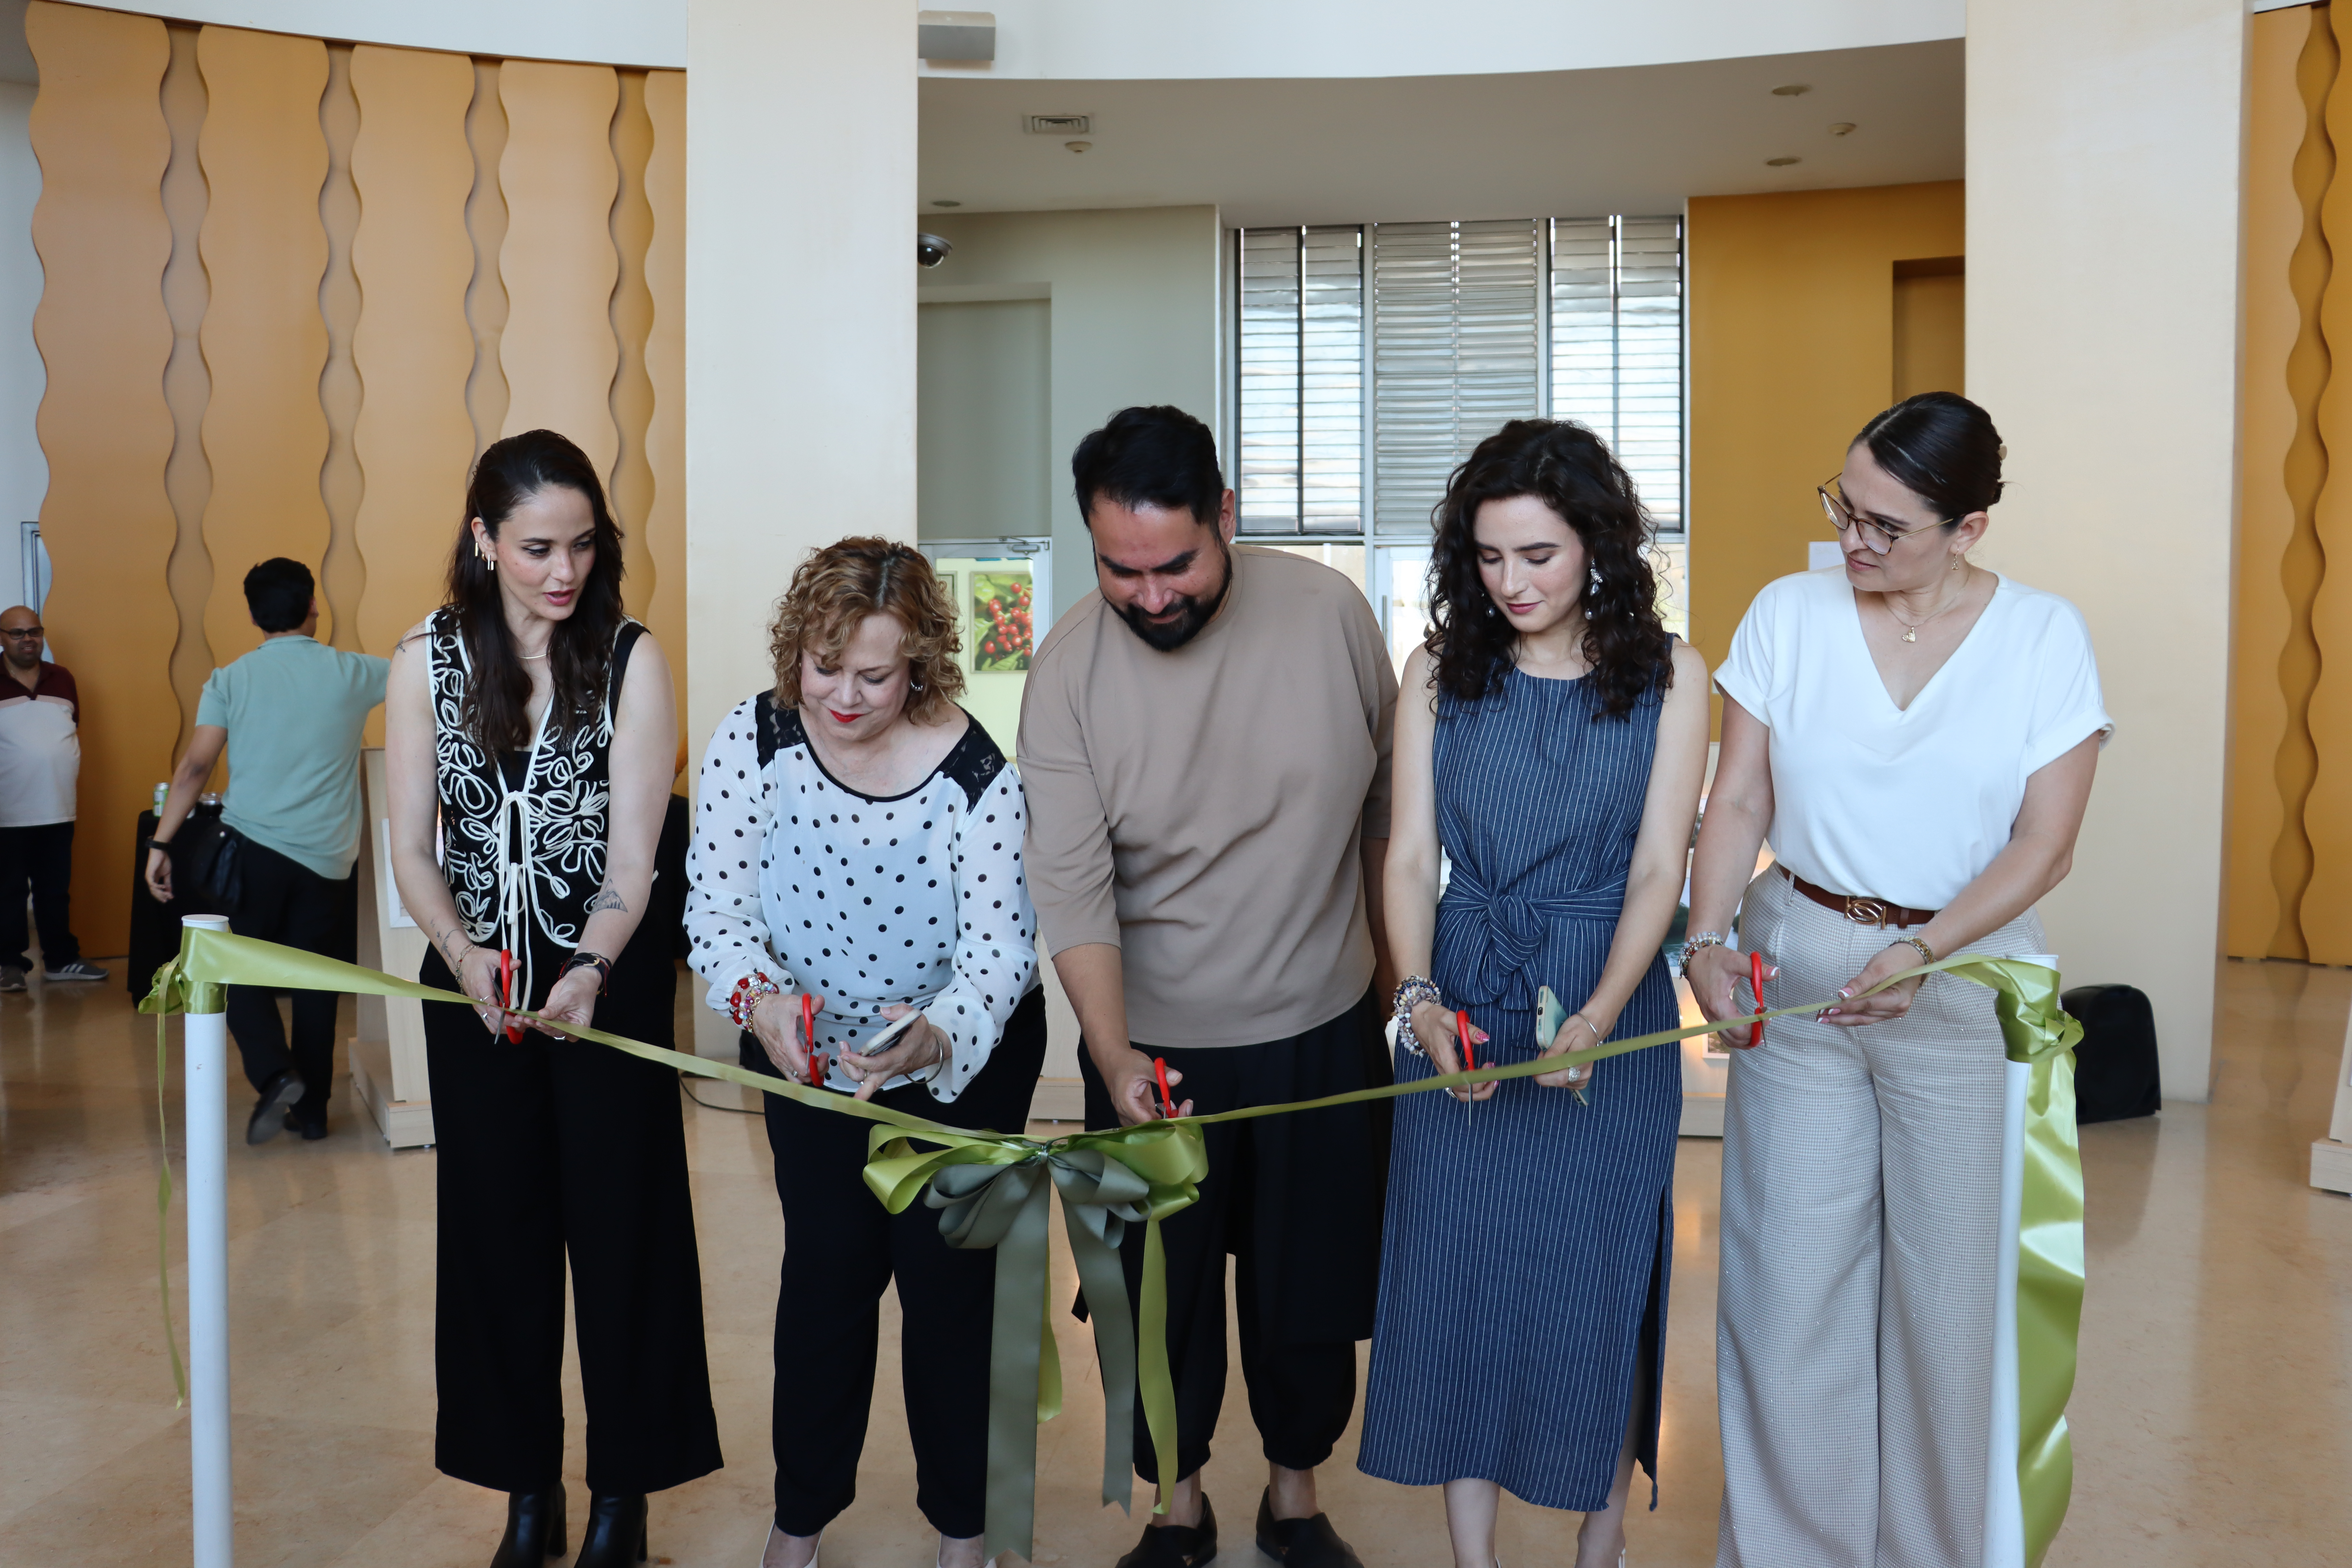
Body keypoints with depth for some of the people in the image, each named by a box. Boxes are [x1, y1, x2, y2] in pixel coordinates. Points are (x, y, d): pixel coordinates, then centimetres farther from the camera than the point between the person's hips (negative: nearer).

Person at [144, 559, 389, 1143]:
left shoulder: (230, 680, 0)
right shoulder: (352, 673, 1)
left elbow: (195, 766, -4)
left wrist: (160, 843, 0)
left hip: (252, 847, -1)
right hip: (327, 857, 1)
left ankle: (275, 1074, -9)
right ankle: (310, 1109, 15)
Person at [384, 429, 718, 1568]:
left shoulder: (631, 658, -8)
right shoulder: (428, 661, 0)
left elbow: (634, 853, -13)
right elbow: (412, 851, -2)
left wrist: (590, 971, -30)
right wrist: (465, 956, -21)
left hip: (610, 974, -2)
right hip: (474, 978, 3)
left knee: (620, 1223, 4)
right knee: (497, 1226, 10)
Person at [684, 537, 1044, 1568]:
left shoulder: (976, 775, -25)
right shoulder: (752, 740, -18)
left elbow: (1000, 949, -25)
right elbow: (715, 900, -17)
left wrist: (937, 1038, -45)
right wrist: (757, 997, -37)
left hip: (962, 1057, -2)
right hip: (809, 1054, 2)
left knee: (948, 1273, 7)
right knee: (826, 1271, 10)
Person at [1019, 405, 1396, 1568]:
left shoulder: (1330, 612, -10)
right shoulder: (1068, 668, -14)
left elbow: (1389, 808, 3)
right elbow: (1070, 884, -17)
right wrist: (1112, 1052, -30)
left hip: (1323, 1032, 1)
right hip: (1154, 1045, 0)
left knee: (1310, 1285, 15)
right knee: (1159, 1294, 14)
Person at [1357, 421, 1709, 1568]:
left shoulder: (1667, 676, -3)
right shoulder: (1440, 672, 1)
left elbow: (1657, 871, -8)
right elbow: (1410, 854, -3)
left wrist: (1596, 1018, -23)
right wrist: (1420, 998, -19)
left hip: (1610, 1010, -1)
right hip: (1459, 1010, 2)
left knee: (1599, 1275, 9)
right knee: (1456, 1270, 6)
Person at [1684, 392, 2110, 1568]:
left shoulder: (2045, 637, -3)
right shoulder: (1789, 614, 0)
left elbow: (2044, 844, -7)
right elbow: (1738, 800, -1)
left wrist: (1921, 950, -21)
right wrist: (1708, 940, -17)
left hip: (1965, 980, 0)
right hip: (1795, 972, 1)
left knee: (1949, 1284, 9)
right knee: (1791, 1282, 4)